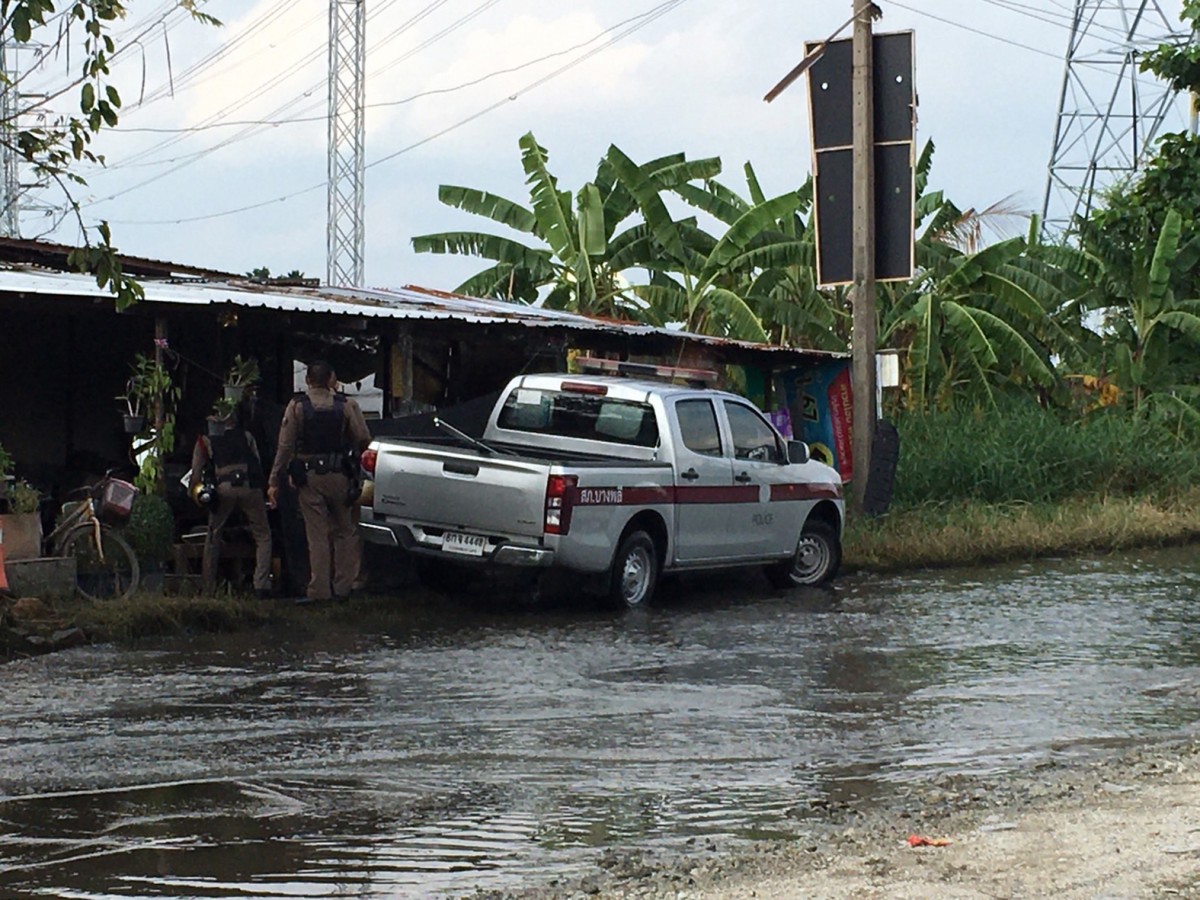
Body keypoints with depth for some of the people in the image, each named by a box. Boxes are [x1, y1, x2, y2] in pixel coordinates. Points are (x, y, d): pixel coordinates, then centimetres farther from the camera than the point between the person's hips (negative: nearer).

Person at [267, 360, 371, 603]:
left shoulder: (297, 406, -2)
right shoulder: (346, 405, 0)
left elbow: (285, 446, -5)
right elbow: (363, 439, -3)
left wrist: (274, 481, -1)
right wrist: (352, 456, 19)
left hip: (309, 477, 0)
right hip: (339, 475, 0)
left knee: (317, 535, 2)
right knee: (345, 532, 12)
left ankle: (320, 591, 1)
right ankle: (343, 587, 9)